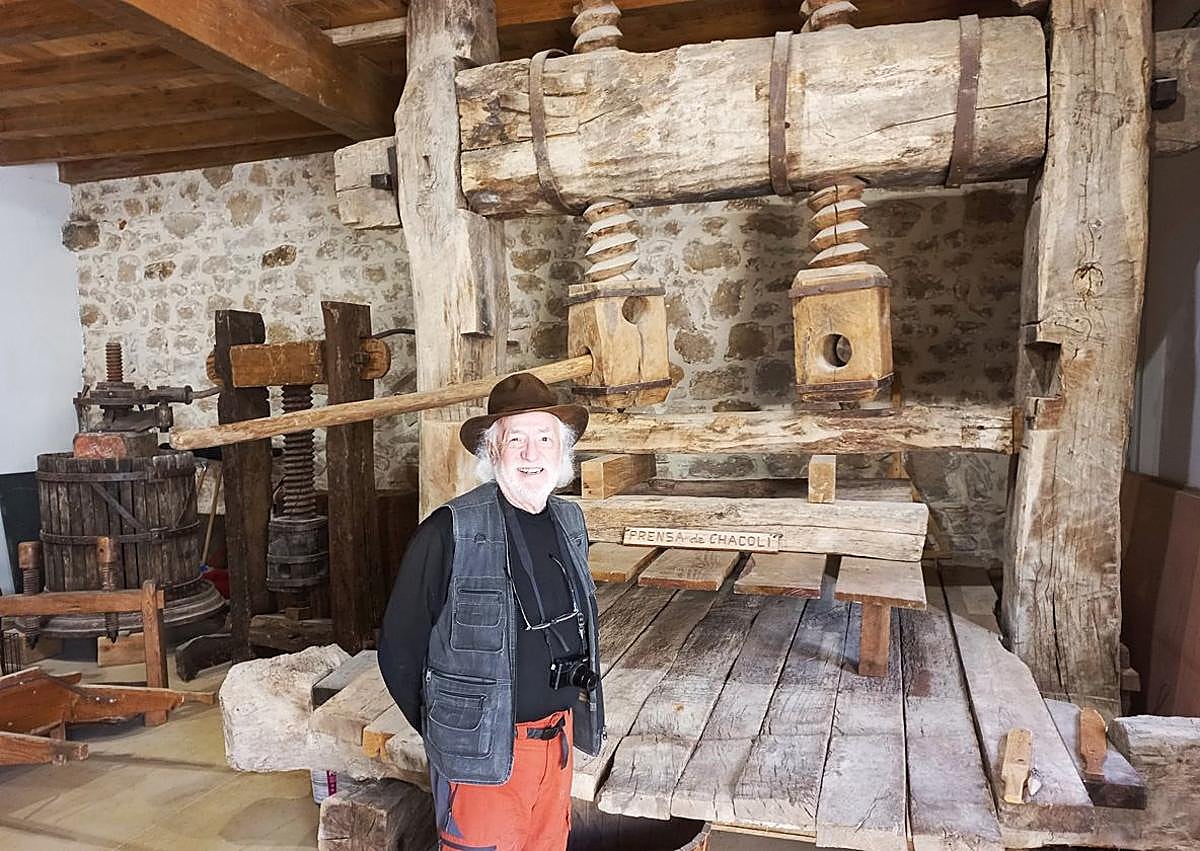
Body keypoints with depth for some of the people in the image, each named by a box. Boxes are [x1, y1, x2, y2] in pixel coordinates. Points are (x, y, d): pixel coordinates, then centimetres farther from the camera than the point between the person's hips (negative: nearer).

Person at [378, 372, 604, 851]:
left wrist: (570, 712, 13)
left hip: (559, 739, 6)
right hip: (483, 751, -6)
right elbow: (400, 647, -11)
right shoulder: (450, 533, -18)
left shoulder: (570, 523, 2)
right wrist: (443, 735, -2)